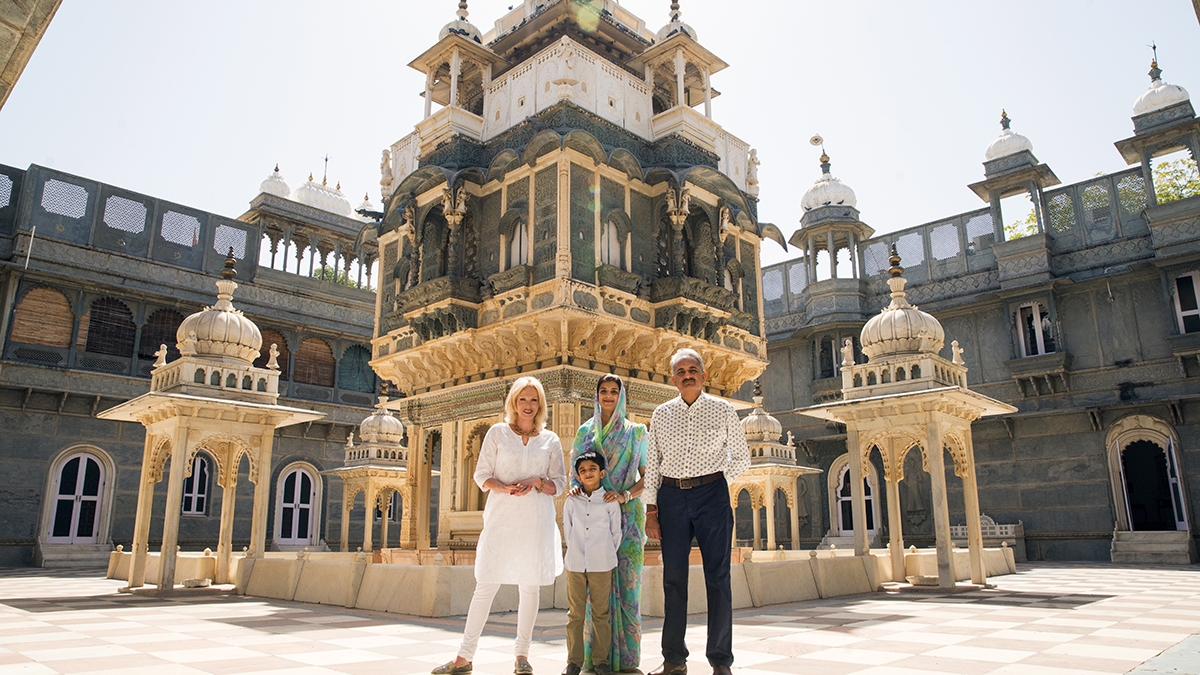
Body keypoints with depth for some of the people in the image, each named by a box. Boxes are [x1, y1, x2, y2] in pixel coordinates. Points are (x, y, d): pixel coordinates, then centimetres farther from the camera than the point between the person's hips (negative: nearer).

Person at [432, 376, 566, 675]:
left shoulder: (550, 440, 9)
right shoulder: (497, 432, 6)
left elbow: (559, 483, 9)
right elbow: (481, 476, 4)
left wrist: (537, 482, -11)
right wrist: (504, 488, -15)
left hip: (537, 520, 1)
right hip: (501, 518, -1)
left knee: (530, 586, 6)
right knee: (486, 585, -1)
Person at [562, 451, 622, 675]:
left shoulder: (610, 502, 1)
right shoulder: (571, 502, 6)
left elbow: (616, 534, 6)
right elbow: (567, 531, 12)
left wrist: (606, 556, 6)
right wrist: (575, 554, 9)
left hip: (601, 565, -1)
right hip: (575, 564, 1)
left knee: (601, 614, 5)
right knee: (575, 614, 5)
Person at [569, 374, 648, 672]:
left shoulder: (635, 432, 7)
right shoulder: (585, 431, 14)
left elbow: (646, 476, 3)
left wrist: (624, 495, -15)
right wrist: (575, 486, -8)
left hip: (627, 515, -2)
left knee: (627, 584, -4)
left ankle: (627, 659, 3)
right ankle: (595, 658, 5)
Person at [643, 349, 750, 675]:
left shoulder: (722, 410, 3)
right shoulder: (661, 415, 8)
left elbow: (741, 458, 11)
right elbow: (652, 464, 8)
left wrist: (715, 482, 3)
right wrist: (651, 510, 3)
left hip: (712, 494, -2)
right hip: (671, 495, 2)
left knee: (717, 577, 0)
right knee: (673, 577, 6)